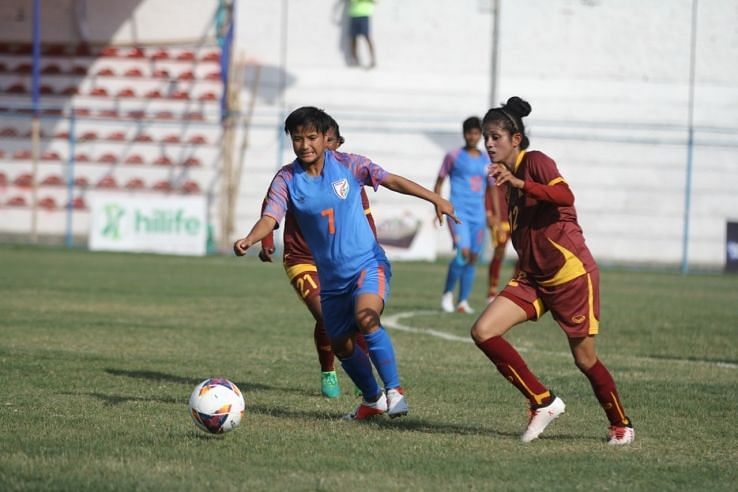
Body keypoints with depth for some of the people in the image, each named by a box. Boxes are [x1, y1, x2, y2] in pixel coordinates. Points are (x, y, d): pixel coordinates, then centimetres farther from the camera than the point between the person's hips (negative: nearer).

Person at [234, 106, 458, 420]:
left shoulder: (347, 165, -7)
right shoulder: (286, 179, -5)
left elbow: (392, 181, -1)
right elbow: (270, 218, -18)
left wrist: (436, 200, -8)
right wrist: (249, 240, -39)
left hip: (368, 263, -4)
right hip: (332, 276, 4)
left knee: (366, 317, -31)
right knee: (341, 345, 13)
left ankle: (394, 390, -21)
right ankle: (373, 399, 38)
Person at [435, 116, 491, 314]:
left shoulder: (486, 161, 12)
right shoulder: (453, 156, 2)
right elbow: (439, 182, 7)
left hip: (478, 215, 4)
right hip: (458, 212, -4)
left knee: (473, 257, 4)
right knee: (463, 252, -19)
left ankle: (463, 301, 13)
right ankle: (447, 293, -1)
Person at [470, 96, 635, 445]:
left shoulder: (535, 162, -11)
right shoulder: (507, 175, 13)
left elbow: (565, 196, -30)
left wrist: (518, 183, -36)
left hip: (572, 274, -8)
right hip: (532, 278, 8)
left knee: (585, 359, 2)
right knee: (482, 332, -11)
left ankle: (621, 425, 25)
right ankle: (543, 402, -2)